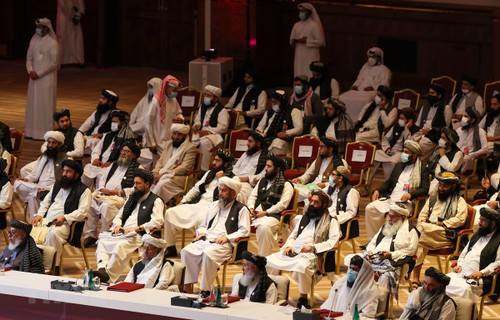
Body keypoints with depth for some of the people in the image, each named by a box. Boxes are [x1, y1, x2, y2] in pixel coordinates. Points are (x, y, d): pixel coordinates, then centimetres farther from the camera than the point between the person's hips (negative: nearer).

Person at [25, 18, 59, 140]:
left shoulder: (52, 43, -11)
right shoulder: (34, 40, 7)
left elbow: (54, 63, -13)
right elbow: (29, 58, 12)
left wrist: (39, 74, -13)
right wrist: (30, 71, -7)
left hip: (47, 78, -6)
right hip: (34, 78, 6)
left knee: (46, 105, -3)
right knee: (33, 104, 7)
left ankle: (46, 133, 1)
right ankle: (33, 131, 13)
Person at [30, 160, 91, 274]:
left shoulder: (84, 191, 3)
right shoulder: (57, 185, 26)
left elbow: (82, 212, -8)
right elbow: (45, 203, 27)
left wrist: (64, 218, -20)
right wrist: (39, 214, 6)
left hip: (65, 224, -6)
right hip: (46, 220, 6)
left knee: (54, 233, -39)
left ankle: (53, 268, -33)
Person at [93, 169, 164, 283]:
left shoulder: (155, 201, 4)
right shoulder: (131, 198, 28)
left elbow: (157, 222, -9)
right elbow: (119, 216, 28)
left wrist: (137, 228, -17)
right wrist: (118, 225, 3)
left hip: (138, 235, -8)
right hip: (122, 233, 8)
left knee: (121, 245, -37)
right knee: (102, 240, -18)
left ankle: (108, 277, -41)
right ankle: (102, 269, -36)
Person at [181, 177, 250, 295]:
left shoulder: (241, 209, 6)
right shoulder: (214, 206, 27)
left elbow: (244, 231, -4)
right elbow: (203, 226, 31)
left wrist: (227, 237, -16)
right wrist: (201, 233, 8)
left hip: (225, 244, -6)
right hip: (206, 240, 6)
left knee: (208, 253, -37)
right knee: (186, 251, -22)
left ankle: (205, 290, -31)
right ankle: (187, 287, -21)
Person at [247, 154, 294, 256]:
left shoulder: (286, 185, 3)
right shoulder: (262, 181, 25)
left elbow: (282, 204, -8)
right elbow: (253, 196, 21)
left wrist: (265, 212, -15)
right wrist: (251, 208, -1)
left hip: (272, 215, -6)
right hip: (255, 214, 6)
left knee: (264, 227, -39)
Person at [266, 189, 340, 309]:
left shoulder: (331, 221, 6)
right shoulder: (305, 218, 26)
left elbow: (334, 241, -7)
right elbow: (293, 236, 27)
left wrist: (313, 247, -16)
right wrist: (288, 246, 4)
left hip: (310, 255, -7)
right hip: (292, 252, 7)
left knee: (301, 265, -41)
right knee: (268, 261, -13)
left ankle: (303, 298, -26)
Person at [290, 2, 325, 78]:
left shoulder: (314, 25, -5)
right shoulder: (296, 25, 12)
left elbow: (320, 42, -9)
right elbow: (291, 41, 14)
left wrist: (306, 41, -15)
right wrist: (297, 40, -8)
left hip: (310, 57, -6)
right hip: (299, 57, 6)